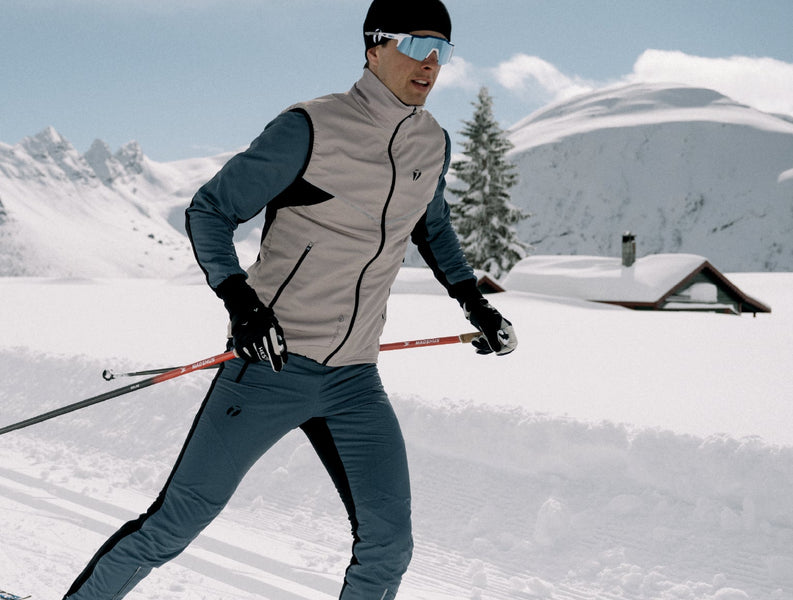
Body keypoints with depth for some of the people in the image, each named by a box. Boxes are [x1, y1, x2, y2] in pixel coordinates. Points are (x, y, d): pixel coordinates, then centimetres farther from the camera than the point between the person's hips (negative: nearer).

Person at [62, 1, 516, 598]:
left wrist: (476, 304, 19)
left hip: (355, 385, 5)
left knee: (388, 547, -2)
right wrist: (240, 301, -22)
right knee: (174, 526, 0)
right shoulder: (310, 129, -13)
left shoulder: (433, 144, 6)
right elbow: (209, 211, -7)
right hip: (272, 366, -5)